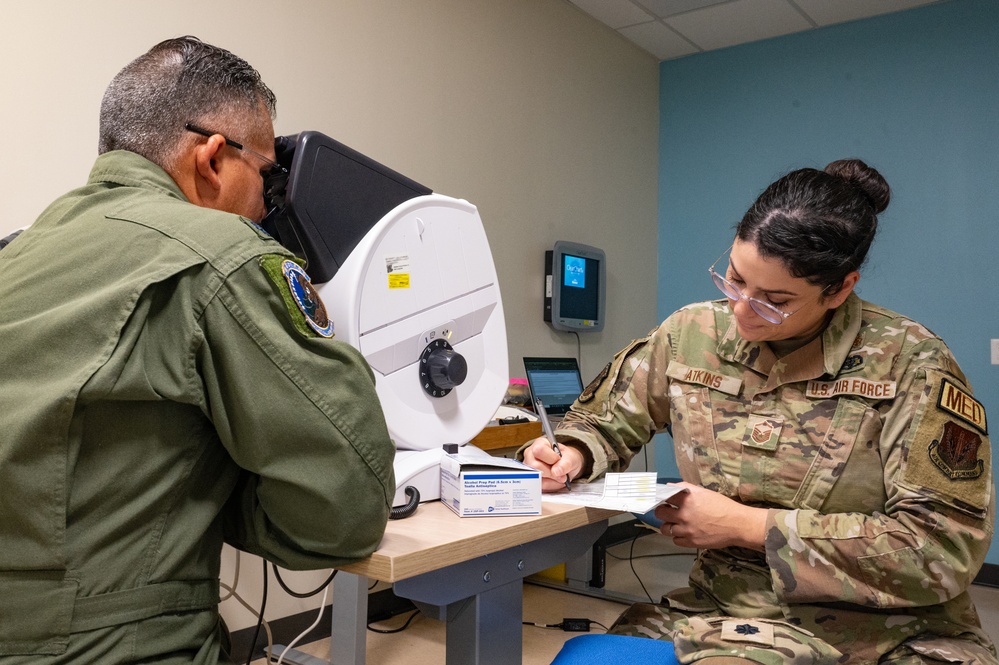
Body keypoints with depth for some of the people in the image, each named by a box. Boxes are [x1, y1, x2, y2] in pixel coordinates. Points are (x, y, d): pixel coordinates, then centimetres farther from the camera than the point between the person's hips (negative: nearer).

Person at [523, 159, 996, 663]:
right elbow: (605, 421, 11)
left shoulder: (909, 364, -12)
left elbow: (945, 549, -17)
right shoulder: (691, 335, -2)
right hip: (733, 613, 1)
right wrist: (572, 455, -14)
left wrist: (748, 525, -19)